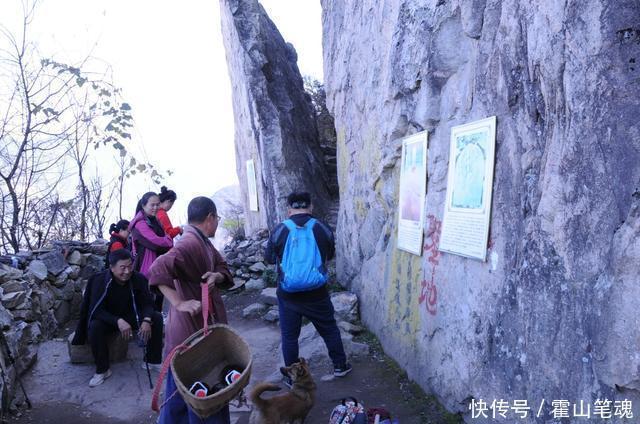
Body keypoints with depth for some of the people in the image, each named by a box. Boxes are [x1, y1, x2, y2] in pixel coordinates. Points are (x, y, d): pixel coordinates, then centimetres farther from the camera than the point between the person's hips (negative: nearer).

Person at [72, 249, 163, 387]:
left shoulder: (139, 279, -17)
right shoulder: (100, 281, -24)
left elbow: (147, 303, -13)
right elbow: (96, 310, -27)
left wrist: (146, 320, -36)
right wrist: (118, 321, -44)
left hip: (130, 316, 3)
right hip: (107, 319, -2)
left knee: (157, 318, -19)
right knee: (95, 327, -35)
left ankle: (152, 361, -2)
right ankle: (102, 370, -15)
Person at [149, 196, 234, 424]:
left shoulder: (203, 243, 9)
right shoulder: (190, 244, -23)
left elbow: (224, 269, 9)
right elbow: (158, 270, -36)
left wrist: (216, 276, -13)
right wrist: (179, 304, -35)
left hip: (205, 324, 10)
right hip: (190, 327, -10)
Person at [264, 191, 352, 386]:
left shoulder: (280, 230, -9)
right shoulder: (322, 229, -6)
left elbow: (269, 258, 5)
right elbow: (330, 254, 11)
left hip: (288, 295, -1)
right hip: (317, 293, 1)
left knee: (289, 336, 14)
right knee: (329, 329, 20)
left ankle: (293, 377, 23)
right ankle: (340, 366, 33)